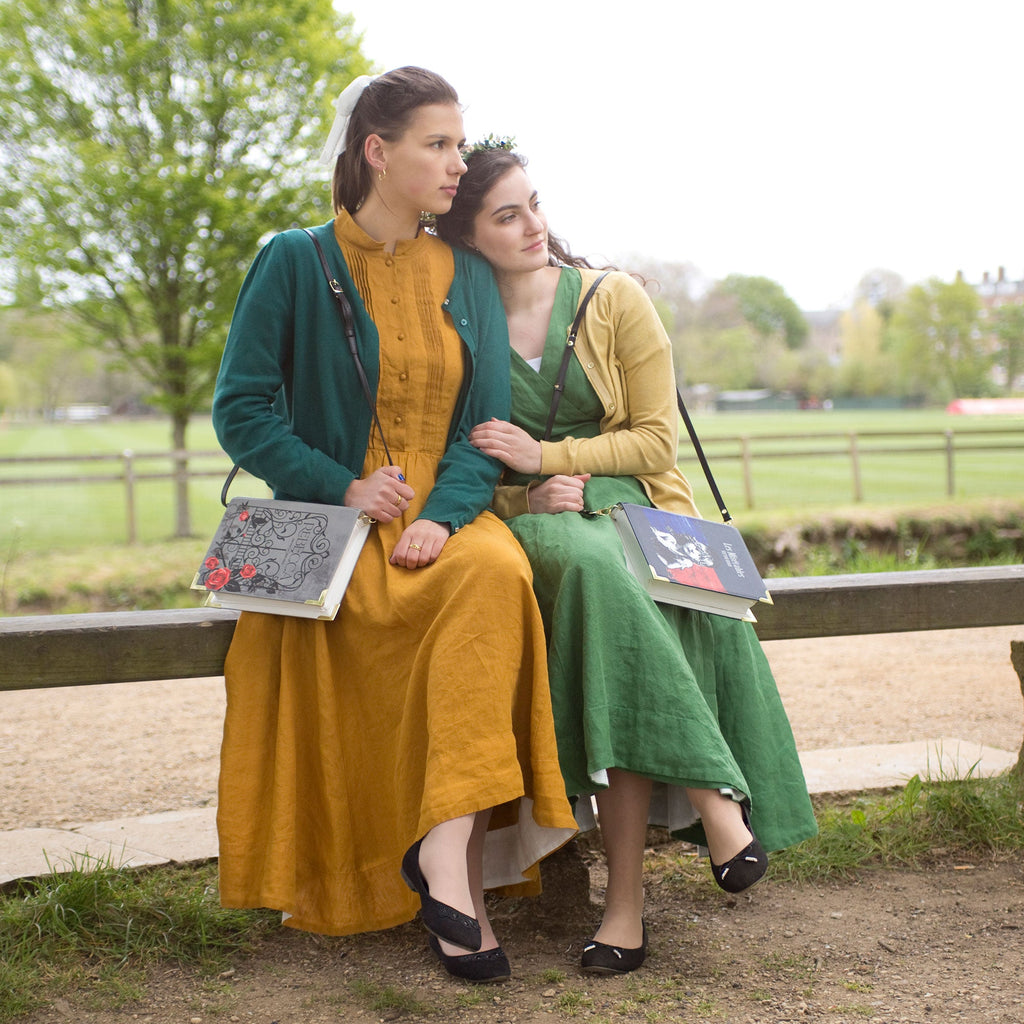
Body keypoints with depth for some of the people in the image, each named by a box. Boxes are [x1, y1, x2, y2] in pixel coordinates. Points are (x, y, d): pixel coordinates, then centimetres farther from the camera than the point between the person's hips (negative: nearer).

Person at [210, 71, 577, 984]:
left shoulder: (468, 279, 12)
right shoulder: (295, 264, 2)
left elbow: (487, 426, 5)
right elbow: (240, 410, -2)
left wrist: (442, 516, -15)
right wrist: (343, 488, -14)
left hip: (447, 518, 3)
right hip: (334, 526, -3)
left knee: (497, 575, -32)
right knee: (479, 591, -32)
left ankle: (447, 845, -34)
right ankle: (462, 874, -26)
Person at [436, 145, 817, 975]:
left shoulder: (616, 300, 5)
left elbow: (656, 440, 1)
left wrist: (544, 456, -10)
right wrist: (527, 499, -8)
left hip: (633, 506, 0)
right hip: (529, 525, 0)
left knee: (598, 575, -35)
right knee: (595, 569, -36)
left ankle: (627, 896, -32)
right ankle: (709, 792, -32)